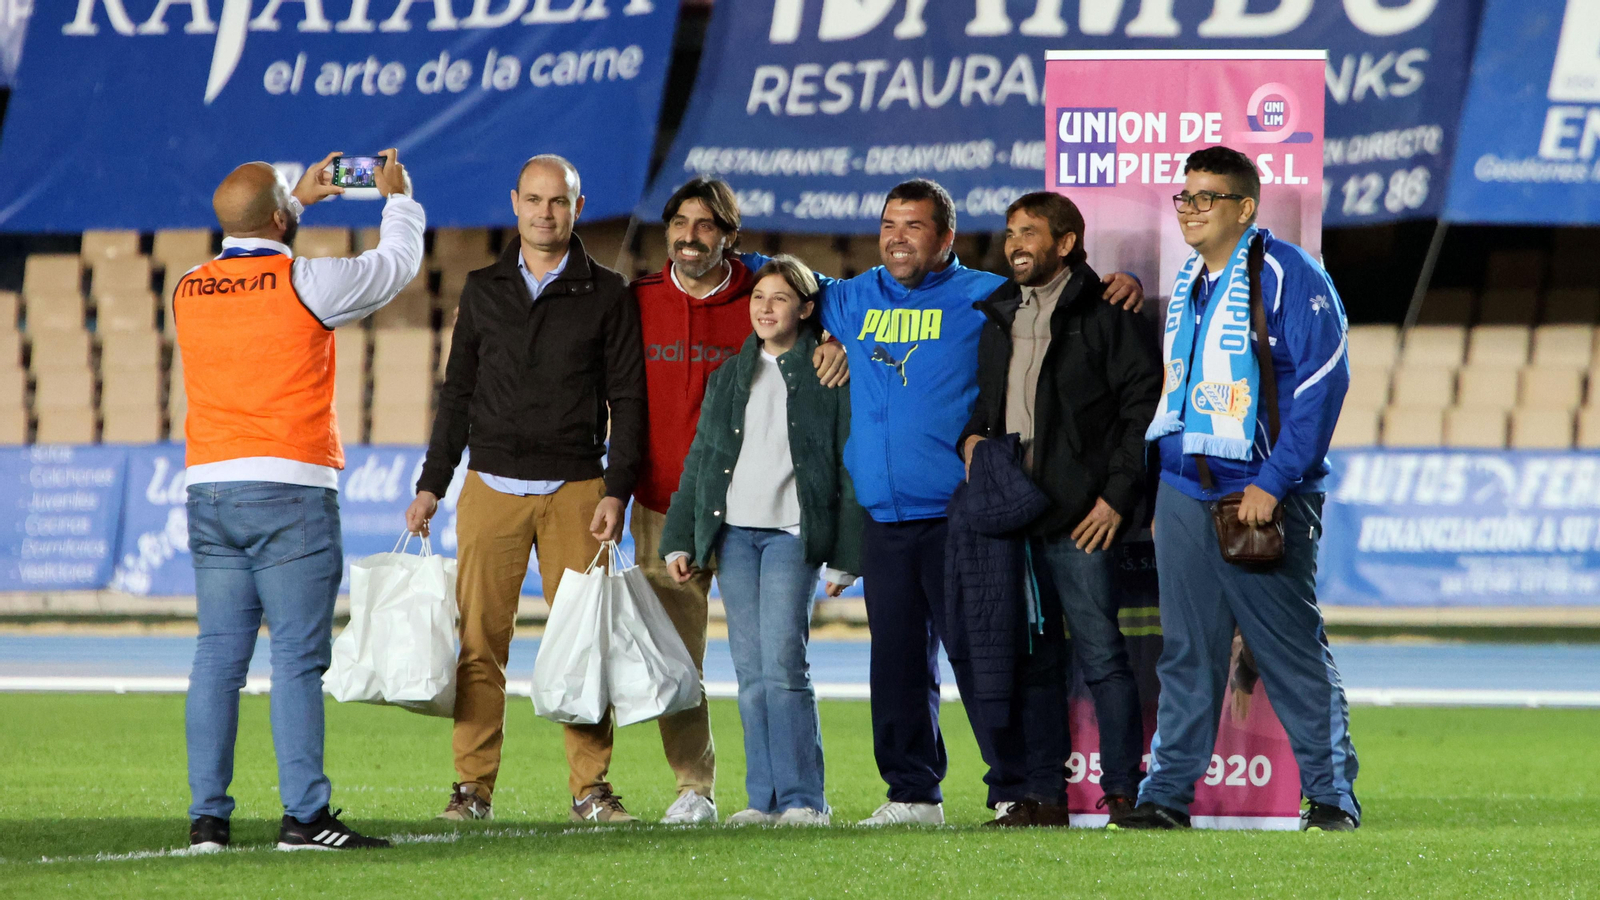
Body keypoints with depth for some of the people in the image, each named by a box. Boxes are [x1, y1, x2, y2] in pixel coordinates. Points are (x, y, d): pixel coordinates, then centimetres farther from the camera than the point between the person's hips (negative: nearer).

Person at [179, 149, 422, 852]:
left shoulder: (189, 292, 8)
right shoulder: (304, 284, -7)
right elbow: (396, 264, 9)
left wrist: (298, 198, 41)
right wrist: (398, 199, 29)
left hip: (208, 489, 5)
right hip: (290, 488, -5)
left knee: (218, 656, 5)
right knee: (297, 658, -6)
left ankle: (207, 816, 3)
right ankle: (303, 815, -10)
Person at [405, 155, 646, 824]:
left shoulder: (606, 294, 6)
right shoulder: (483, 290, 12)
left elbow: (627, 399, 4)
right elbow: (457, 393, 16)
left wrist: (616, 491, -6)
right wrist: (431, 485, 11)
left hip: (575, 491, -2)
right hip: (491, 489, 2)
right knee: (479, 640, -4)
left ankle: (591, 787, 0)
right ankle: (474, 786, -1)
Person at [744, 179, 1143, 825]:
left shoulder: (982, 297, 0)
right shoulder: (856, 300, 15)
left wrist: (1118, 284, -14)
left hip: (958, 514, -5)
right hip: (882, 517, 5)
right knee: (897, 660, 8)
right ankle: (912, 792, 15)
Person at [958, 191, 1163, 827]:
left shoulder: (1105, 316, -2)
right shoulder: (997, 317, 18)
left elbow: (1146, 405, -7)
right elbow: (979, 399, 30)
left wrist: (1119, 494, -12)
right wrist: (970, 437, 7)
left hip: (1080, 517, -6)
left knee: (1101, 654, -6)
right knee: (1022, 661, 7)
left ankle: (1123, 791, -3)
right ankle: (1038, 793, 11)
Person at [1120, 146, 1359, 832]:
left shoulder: (1288, 276, -8)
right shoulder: (1186, 283, 16)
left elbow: (1322, 382, -13)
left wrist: (1273, 482, -17)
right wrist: (1161, 490, 17)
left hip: (1263, 498, -6)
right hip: (1183, 491, 7)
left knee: (1292, 648, -3)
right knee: (1186, 649, 5)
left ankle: (1331, 793, 4)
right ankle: (1168, 792, 7)